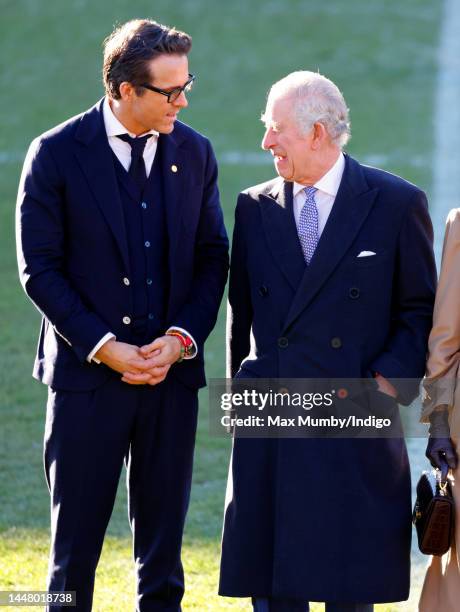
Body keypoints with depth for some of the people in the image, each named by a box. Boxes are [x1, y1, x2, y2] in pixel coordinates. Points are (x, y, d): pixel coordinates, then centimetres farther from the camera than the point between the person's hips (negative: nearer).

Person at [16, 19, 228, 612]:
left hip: (171, 372, 3)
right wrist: (105, 347, -14)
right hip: (86, 372, -3)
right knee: (75, 545, 4)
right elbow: (39, 268, -7)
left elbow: (213, 258, 9)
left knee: (163, 549, 8)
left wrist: (182, 337, -7)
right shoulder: (57, 154, -7)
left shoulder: (193, 152, 5)